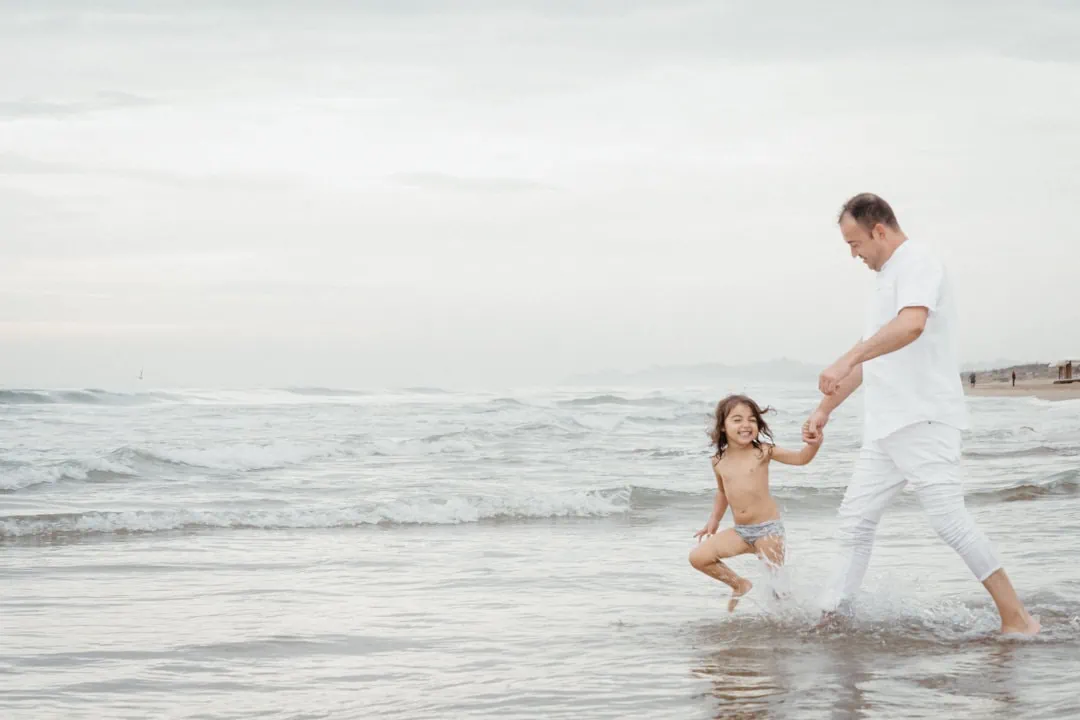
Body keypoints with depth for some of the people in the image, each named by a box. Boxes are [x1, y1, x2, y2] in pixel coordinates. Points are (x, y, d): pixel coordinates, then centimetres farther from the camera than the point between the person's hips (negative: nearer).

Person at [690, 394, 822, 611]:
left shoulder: (762, 452, -7)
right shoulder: (719, 462, 5)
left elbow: (800, 458, -13)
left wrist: (813, 444, -32)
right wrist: (714, 520, 23)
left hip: (768, 528, -4)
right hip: (740, 531, 4)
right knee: (698, 557, -3)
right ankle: (739, 585, 15)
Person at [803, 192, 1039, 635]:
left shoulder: (916, 264, -9)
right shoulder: (887, 278, 23)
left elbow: (911, 324, -30)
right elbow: (869, 358, 30)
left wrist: (845, 362, -37)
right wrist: (825, 409, 28)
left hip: (923, 420, -10)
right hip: (885, 427, 10)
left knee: (949, 520, -13)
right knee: (855, 521, 7)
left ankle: (1016, 619, -6)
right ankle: (832, 622, 10)